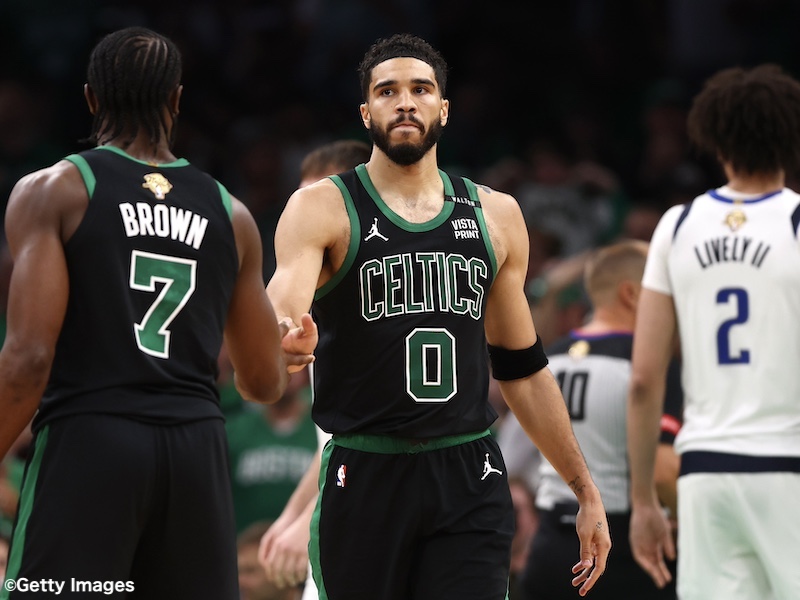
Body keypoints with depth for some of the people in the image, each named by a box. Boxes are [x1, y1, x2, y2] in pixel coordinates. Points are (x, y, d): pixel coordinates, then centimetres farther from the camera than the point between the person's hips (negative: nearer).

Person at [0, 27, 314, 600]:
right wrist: (289, 351, 41)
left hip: (87, 444, -4)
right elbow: (264, 381, 18)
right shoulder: (230, 214, 13)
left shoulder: (52, 192, 0)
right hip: (197, 447, 4)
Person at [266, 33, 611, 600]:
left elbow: (523, 370, 19)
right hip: (363, 482, -2)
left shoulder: (496, 217, 12)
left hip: (470, 482, 2)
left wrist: (586, 491, 17)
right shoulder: (323, 209, 0)